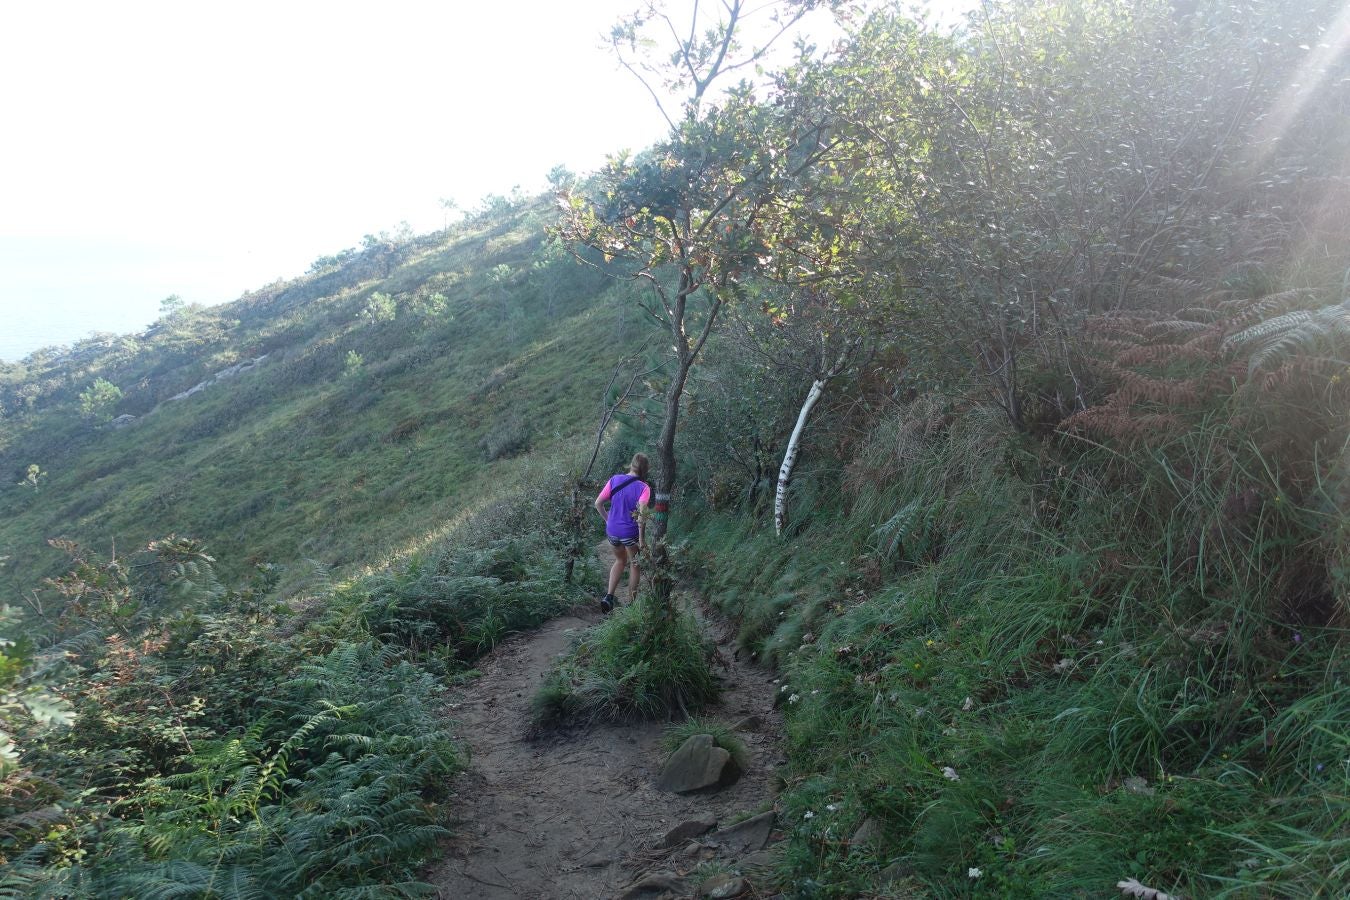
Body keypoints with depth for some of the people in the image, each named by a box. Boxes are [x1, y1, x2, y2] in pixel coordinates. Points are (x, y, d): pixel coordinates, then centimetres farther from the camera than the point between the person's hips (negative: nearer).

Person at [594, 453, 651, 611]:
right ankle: (630, 603, 26)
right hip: (631, 533, -4)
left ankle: (608, 596, 13)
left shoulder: (614, 480, -4)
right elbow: (641, 516, -23)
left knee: (620, 560, 28)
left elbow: (598, 503, -1)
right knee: (634, 565, 20)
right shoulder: (643, 488, -16)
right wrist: (642, 539, -14)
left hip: (612, 531, 4)